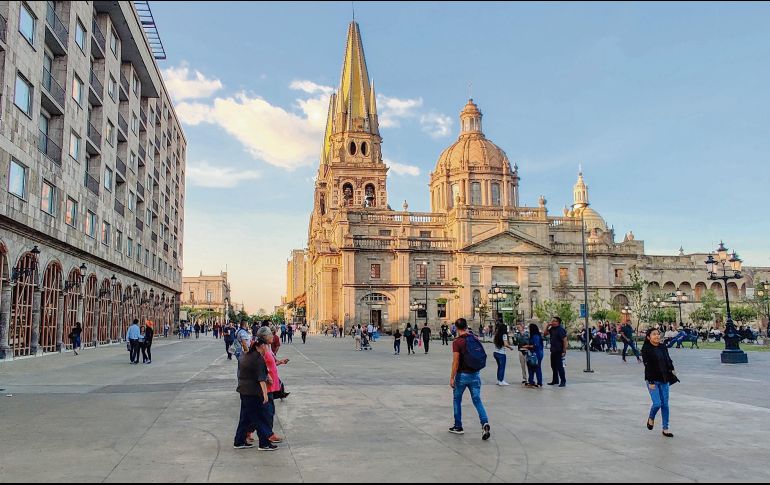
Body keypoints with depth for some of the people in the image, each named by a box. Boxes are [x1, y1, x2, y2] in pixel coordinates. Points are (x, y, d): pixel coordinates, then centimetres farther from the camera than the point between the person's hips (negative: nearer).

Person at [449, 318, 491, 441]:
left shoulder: (457, 342, -14)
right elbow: (481, 356, 13)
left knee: (457, 400, 14)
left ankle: (458, 427, 20)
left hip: (463, 375, -4)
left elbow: (456, 362, -17)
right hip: (476, 374, 4)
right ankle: (485, 423, -15)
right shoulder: (475, 339, 3)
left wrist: (452, 378, -13)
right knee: (477, 400, 6)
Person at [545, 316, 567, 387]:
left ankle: (563, 381, 2)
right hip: (553, 351, 9)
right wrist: (548, 325, 3)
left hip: (559, 351, -9)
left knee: (560, 367, -6)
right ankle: (555, 380, 26)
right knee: (553, 366, 15)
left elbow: (565, 340, -19)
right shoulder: (552, 329, 8)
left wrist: (564, 351, -21)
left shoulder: (560, 329, -17)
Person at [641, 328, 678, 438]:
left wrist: (672, 369, -5)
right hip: (653, 380, -5)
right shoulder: (646, 349, -10)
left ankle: (665, 429, 14)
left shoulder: (663, 347, 7)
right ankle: (651, 419, 20)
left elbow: (668, 360, 13)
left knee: (665, 404, 6)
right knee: (657, 403, -11)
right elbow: (647, 366, -14)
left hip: (664, 379, 5)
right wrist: (651, 382, -17)